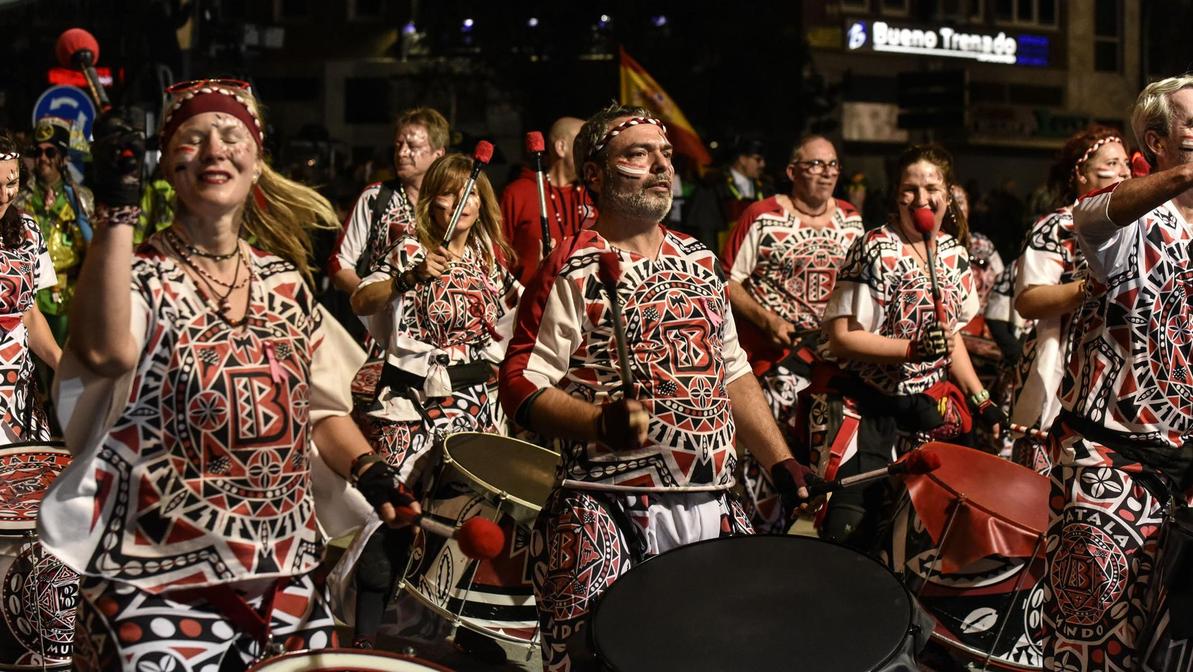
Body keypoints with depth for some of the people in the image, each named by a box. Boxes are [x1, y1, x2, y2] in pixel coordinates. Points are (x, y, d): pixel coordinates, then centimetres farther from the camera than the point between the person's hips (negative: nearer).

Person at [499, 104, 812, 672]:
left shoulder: (700, 262, 16)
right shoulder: (574, 272, -5)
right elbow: (522, 384, -11)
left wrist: (780, 461, 13)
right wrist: (602, 424, -26)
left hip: (715, 508, 6)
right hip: (611, 518, -6)